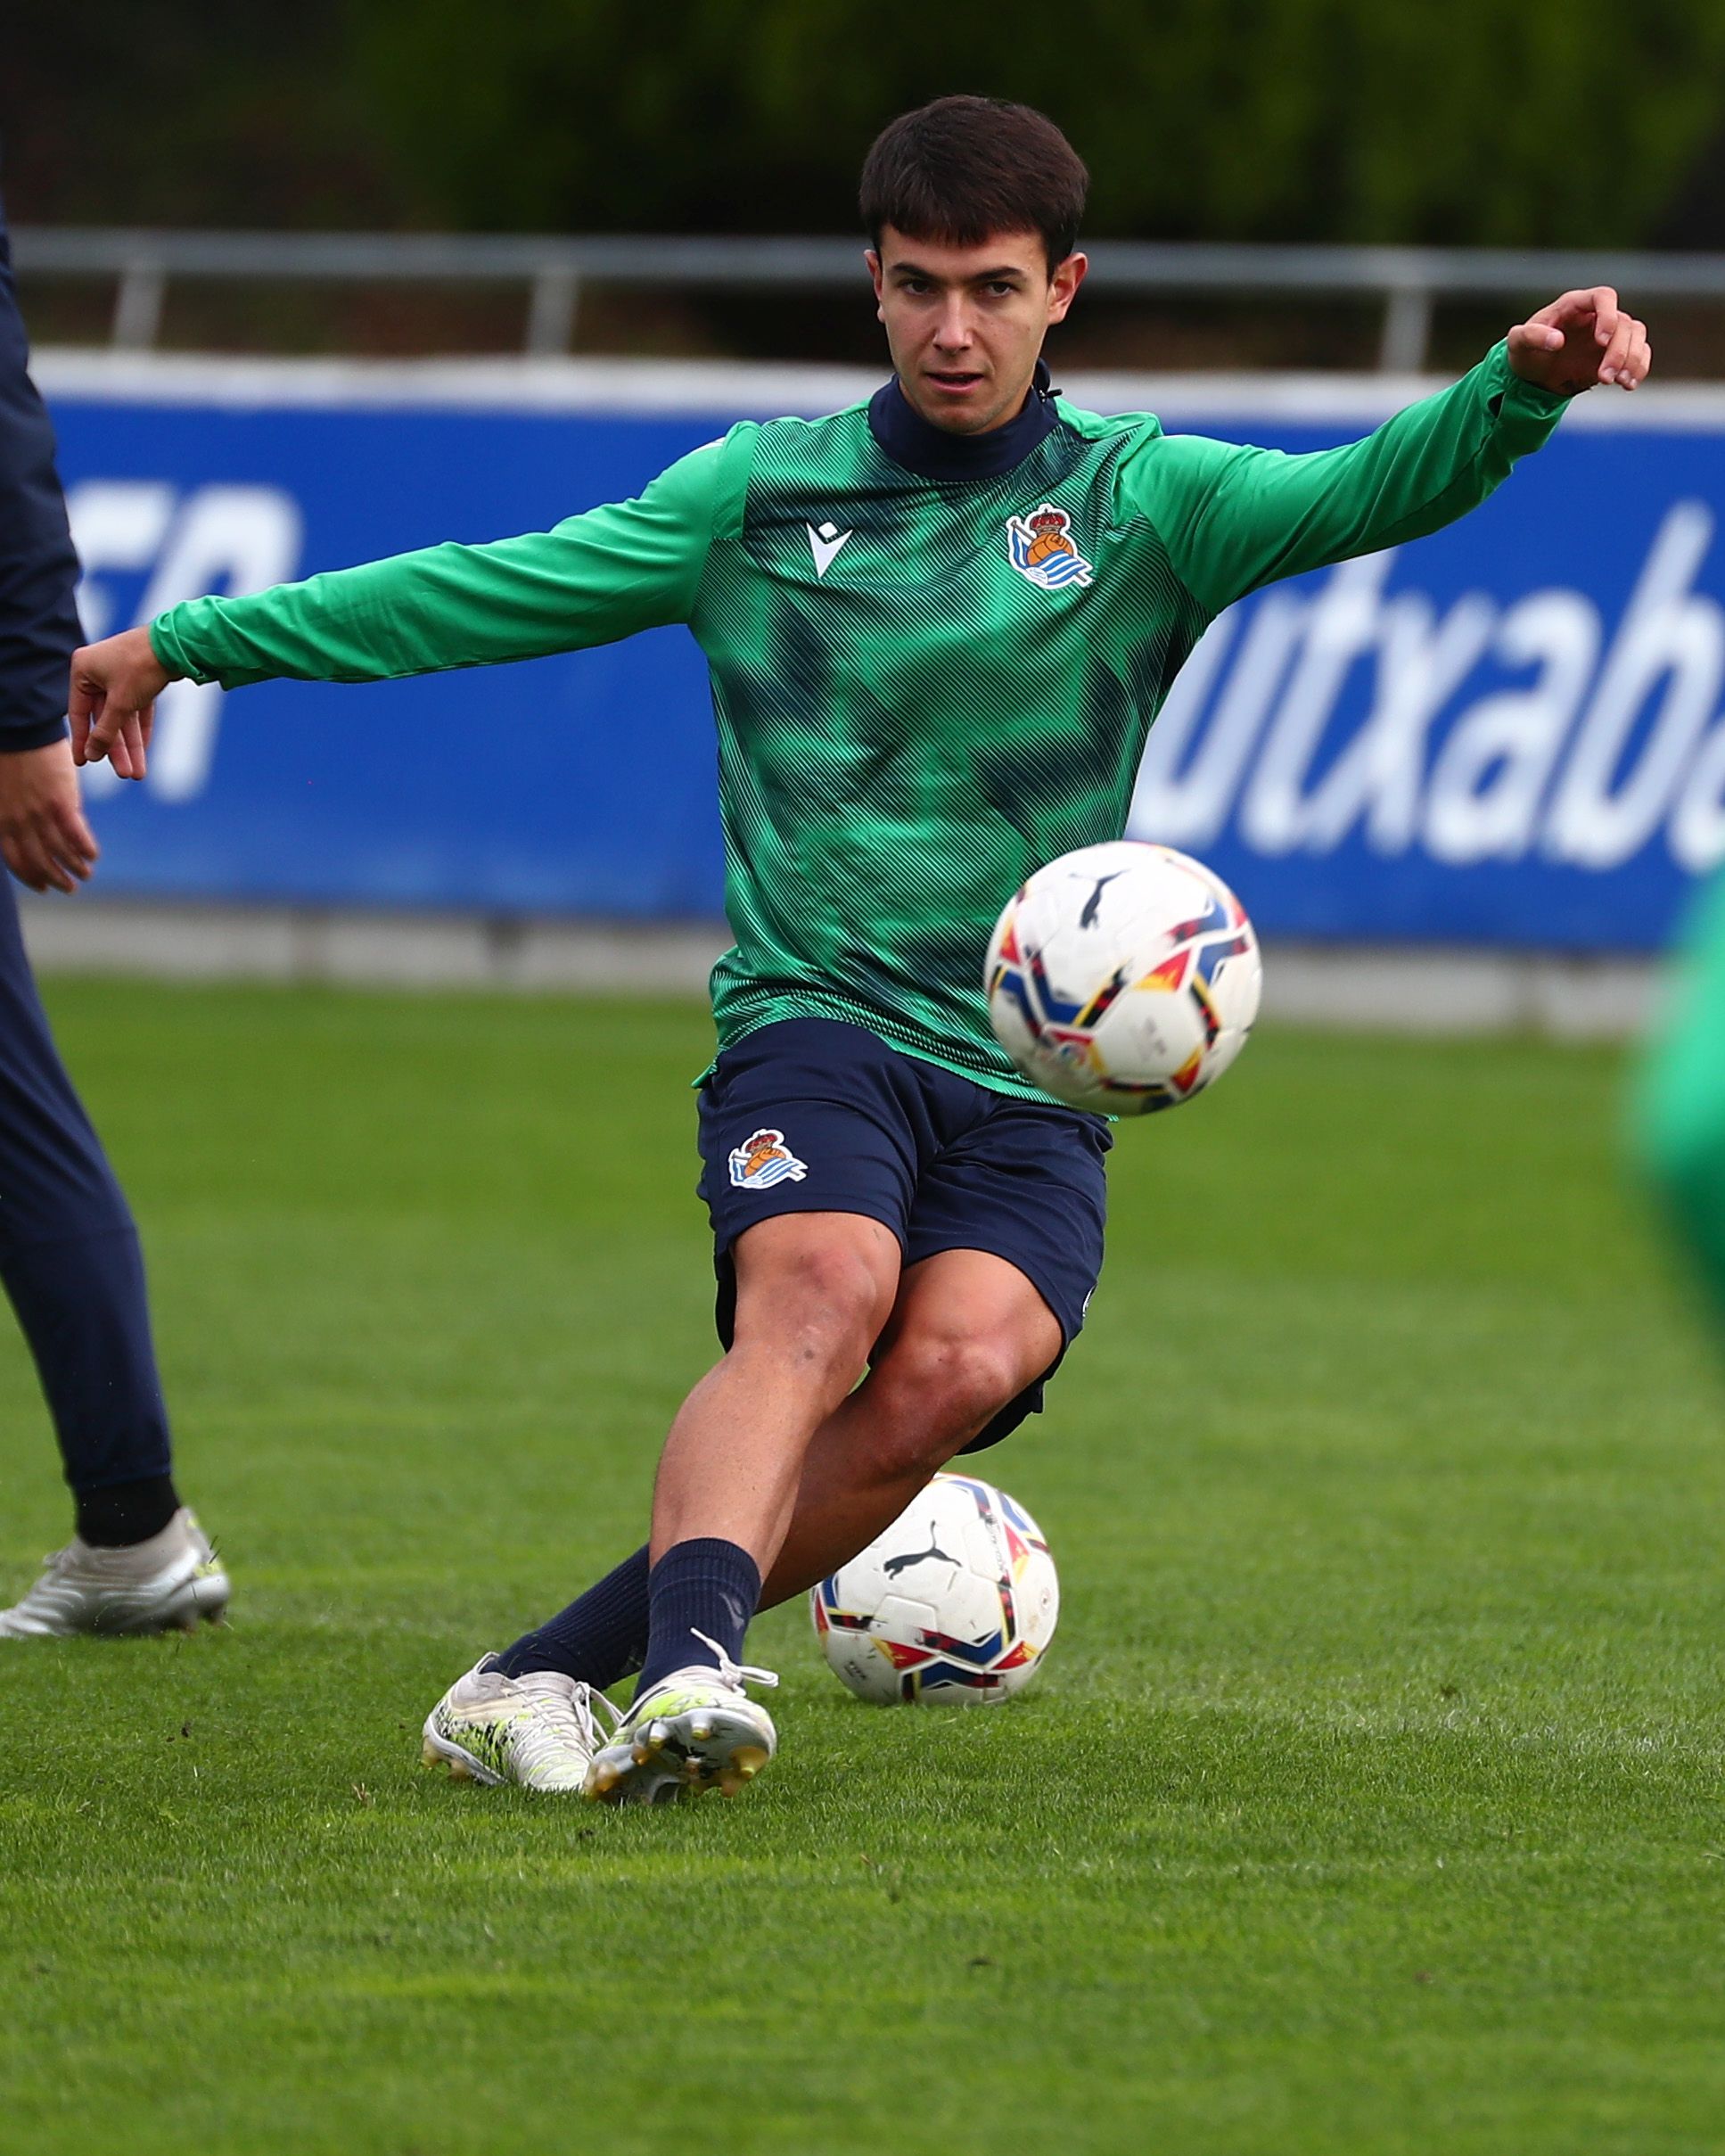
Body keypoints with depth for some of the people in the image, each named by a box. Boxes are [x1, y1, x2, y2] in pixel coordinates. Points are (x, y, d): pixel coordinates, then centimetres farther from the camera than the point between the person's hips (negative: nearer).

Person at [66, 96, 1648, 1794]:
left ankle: (542, 1677, -22)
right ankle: (686, 1665, -51)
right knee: (821, 1292, -32)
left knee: (957, 1368, -27)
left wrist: (1519, 391, -30)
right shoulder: (758, 495, 10)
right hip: (816, 1019, 0)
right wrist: (191, 641, 15)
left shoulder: (1143, 504, 7)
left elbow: (1362, 496, -9)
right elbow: (483, 597, 15)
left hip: (1036, 1079, 0)